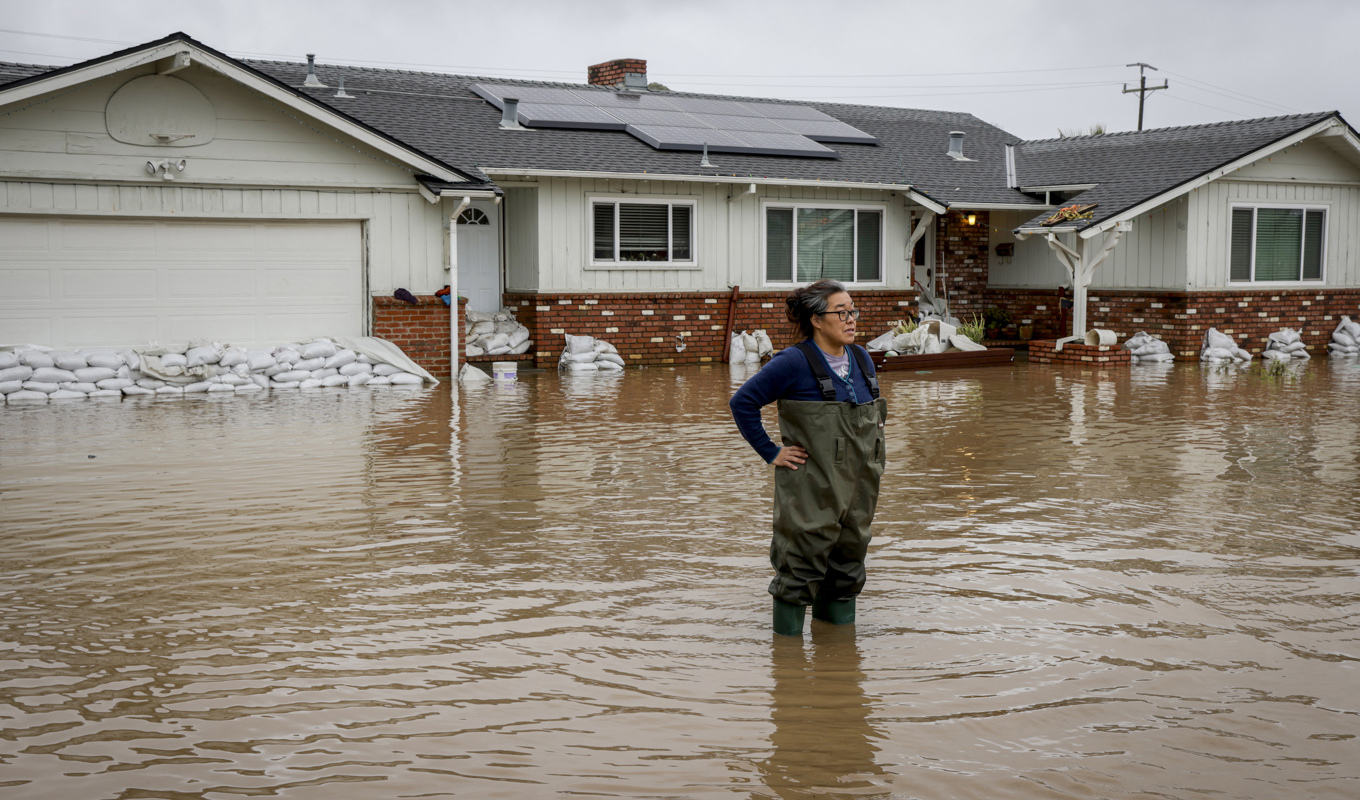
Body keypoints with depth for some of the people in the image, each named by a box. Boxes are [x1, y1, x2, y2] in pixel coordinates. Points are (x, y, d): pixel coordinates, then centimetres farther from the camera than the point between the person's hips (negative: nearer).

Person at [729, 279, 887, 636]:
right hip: (809, 489, -6)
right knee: (802, 566, -2)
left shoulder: (862, 359, 9)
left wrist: (874, 456, 15)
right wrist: (770, 453, -10)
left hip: (857, 486, 7)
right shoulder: (793, 363, -12)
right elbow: (743, 403, -10)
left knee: (848, 565, 13)